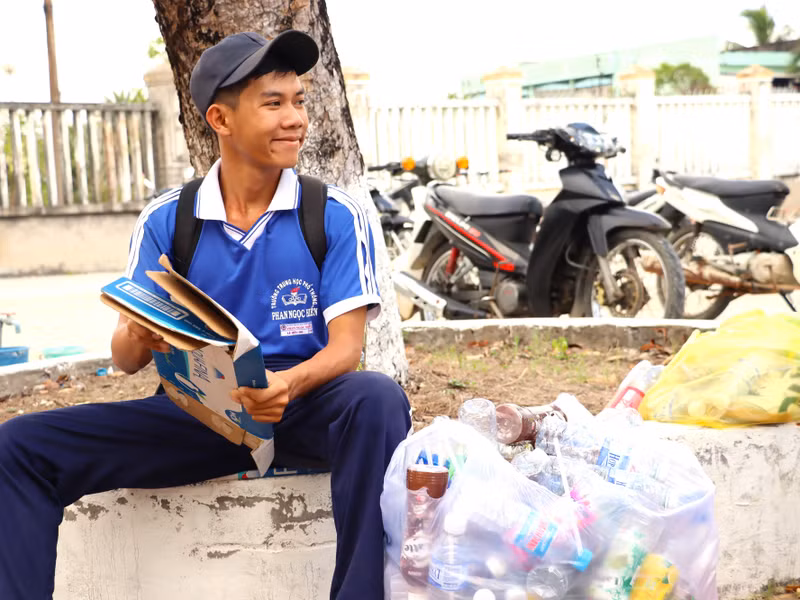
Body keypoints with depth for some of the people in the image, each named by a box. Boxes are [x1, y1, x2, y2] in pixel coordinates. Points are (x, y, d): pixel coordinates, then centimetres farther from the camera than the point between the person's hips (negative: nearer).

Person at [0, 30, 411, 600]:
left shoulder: (336, 216, -2)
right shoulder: (166, 220, 4)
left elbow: (346, 347, -8)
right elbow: (127, 358, 3)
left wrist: (290, 384, -32)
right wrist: (138, 338, -24)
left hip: (302, 407, -2)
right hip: (196, 413, 2)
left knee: (377, 398, -36)